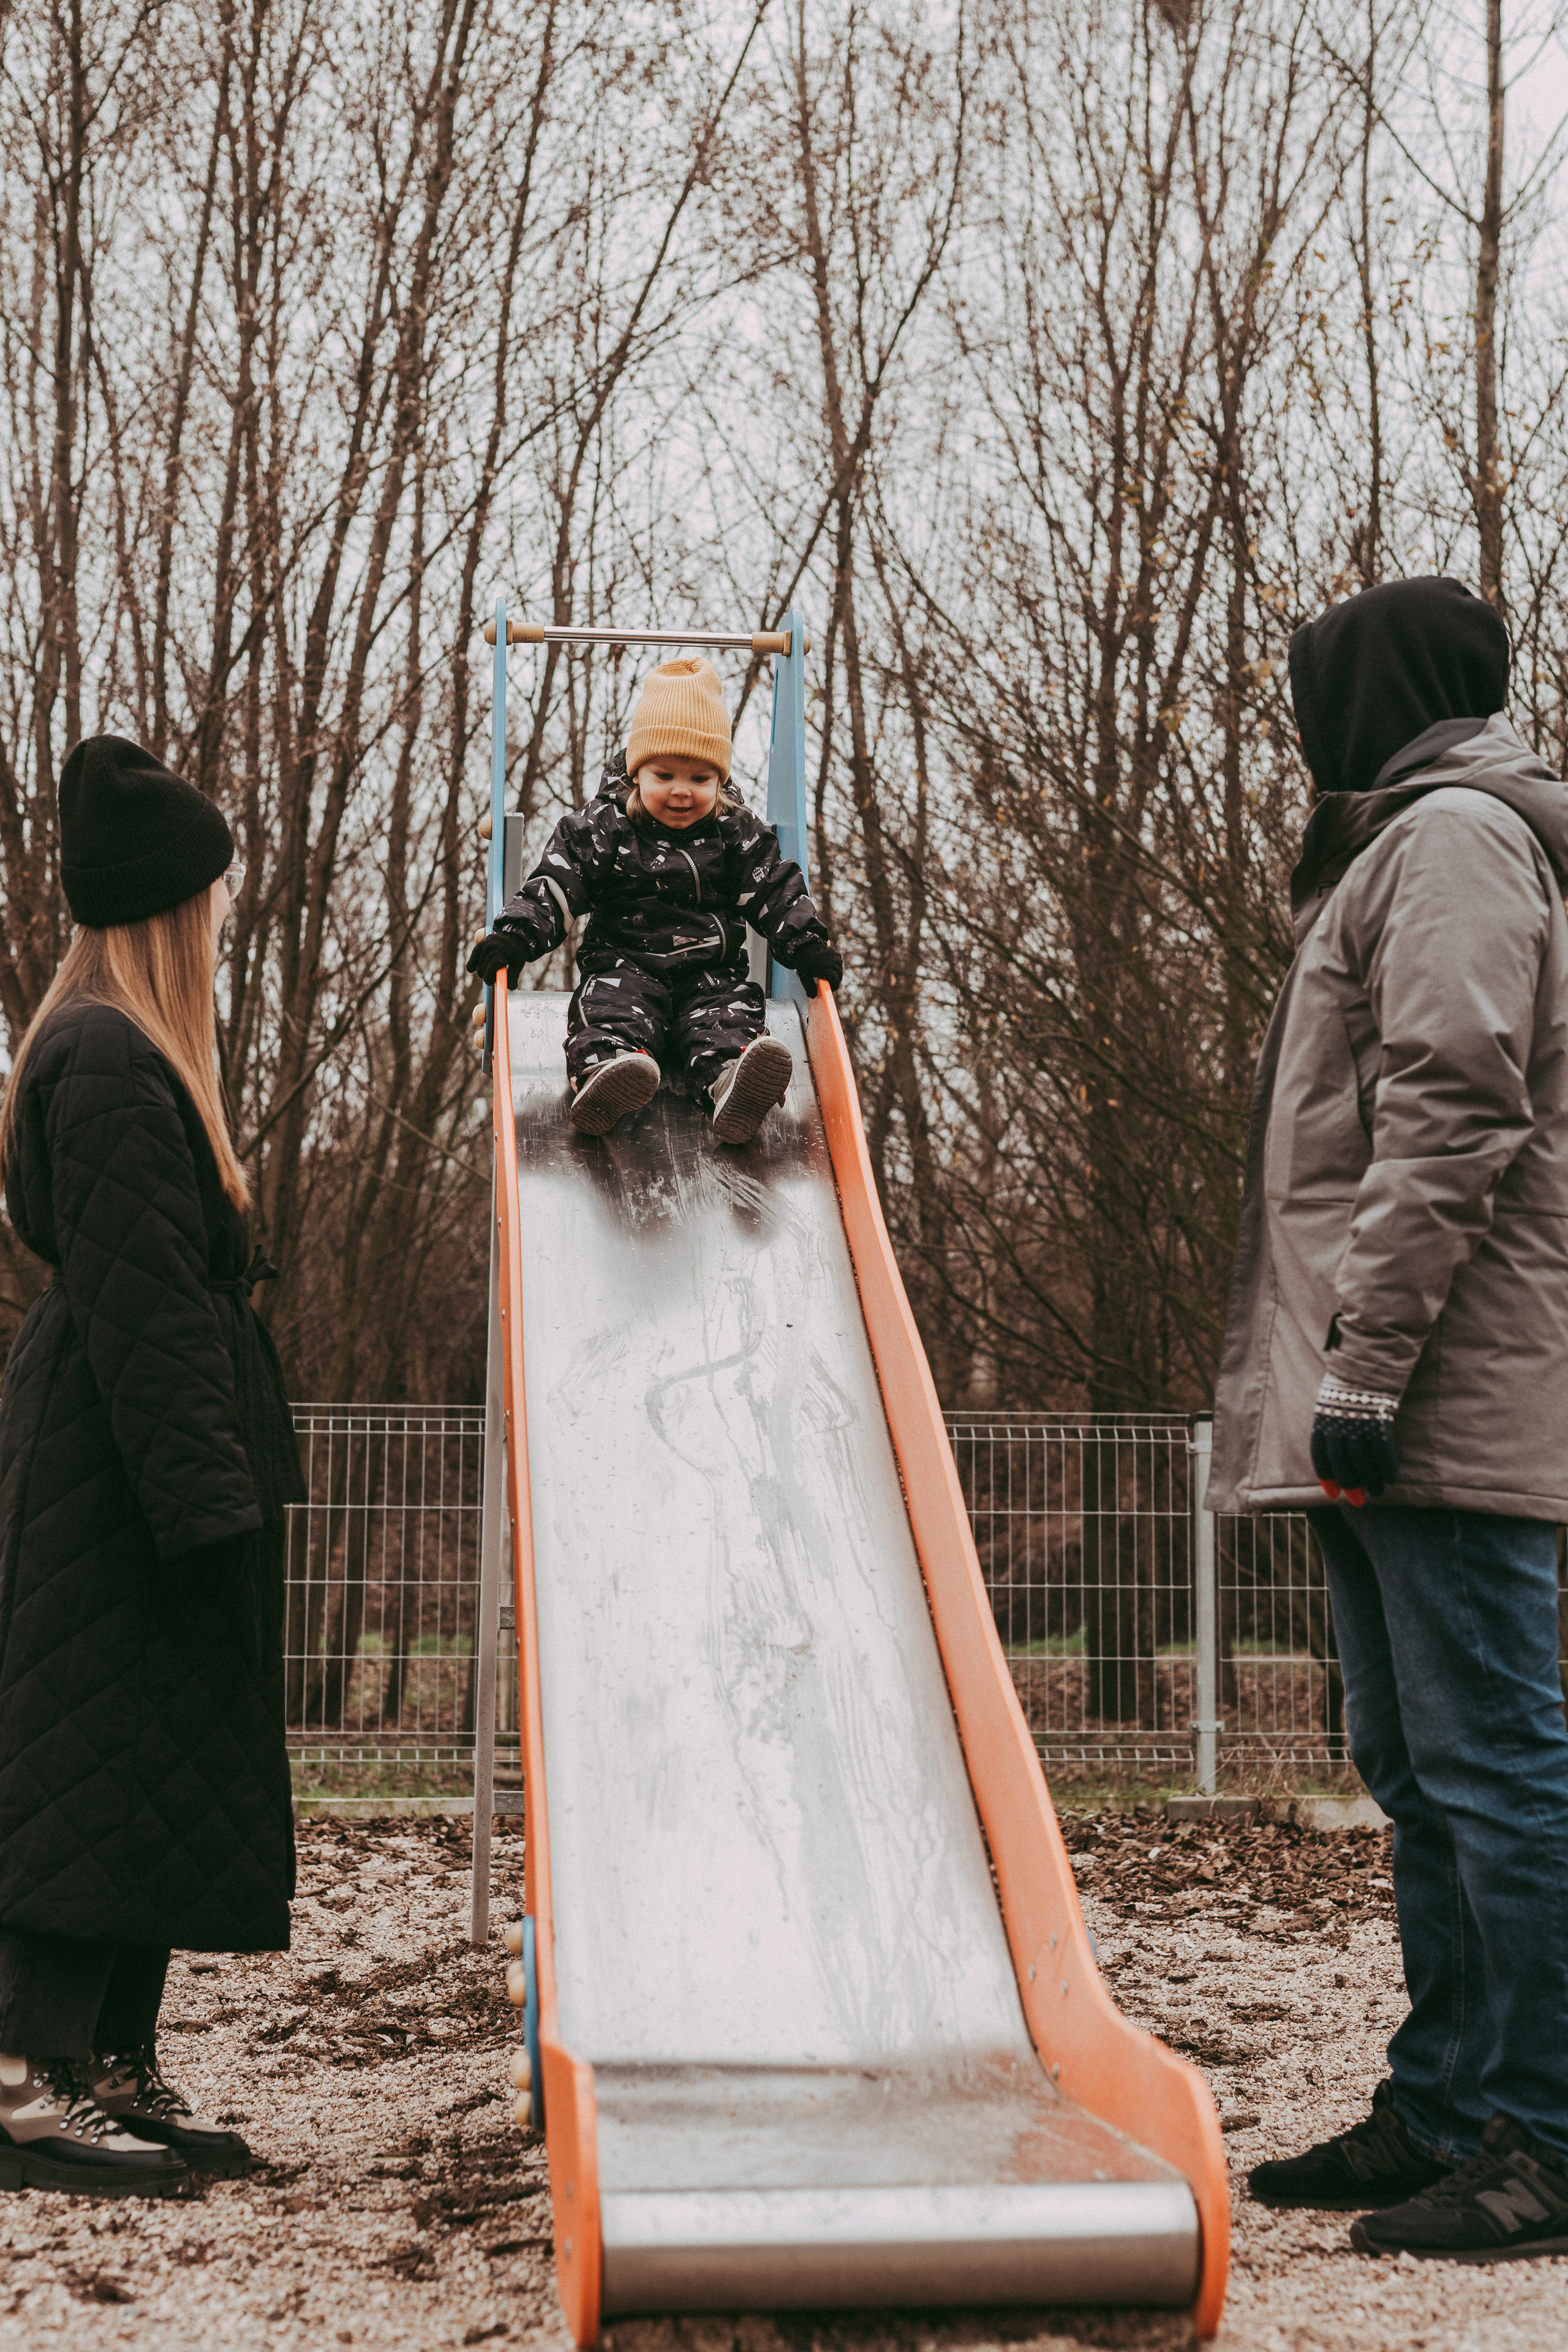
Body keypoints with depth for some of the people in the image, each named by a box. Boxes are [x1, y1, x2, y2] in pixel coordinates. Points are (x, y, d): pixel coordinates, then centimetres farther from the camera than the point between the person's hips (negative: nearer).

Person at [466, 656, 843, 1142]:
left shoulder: (738, 835, 6)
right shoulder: (602, 829, 1)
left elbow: (777, 893, 9)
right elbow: (554, 887, -1)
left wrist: (808, 945, -5)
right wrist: (515, 937, -13)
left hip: (711, 970, 1)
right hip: (624, 964, -1)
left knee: (729, 1020, -30)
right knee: (608, 1011, -33)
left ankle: (730, 1088, -60)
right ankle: (604, 1069, -63)